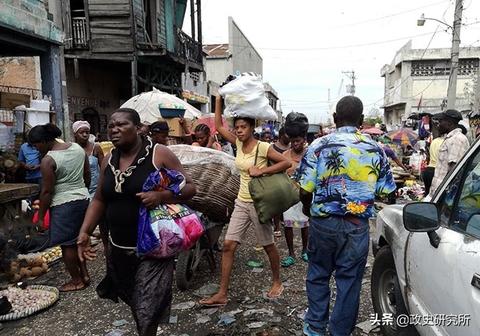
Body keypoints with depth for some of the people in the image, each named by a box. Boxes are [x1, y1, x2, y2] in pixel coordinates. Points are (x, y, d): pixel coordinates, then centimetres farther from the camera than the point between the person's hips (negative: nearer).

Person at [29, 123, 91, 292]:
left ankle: (77, 281, 18)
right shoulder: (78, 148, 3)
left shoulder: (48, 160, -16)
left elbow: (47, 192, -14)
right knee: (78, 240, 19)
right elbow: (87, 175, 10)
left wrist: (40, 216, -5)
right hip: (83, 199, 8)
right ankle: (84, 274, 26)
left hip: (63, 205, -7)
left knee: (67, 245, 7)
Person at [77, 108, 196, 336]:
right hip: (118, 249, 6)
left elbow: (189, 187, -9)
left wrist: (161, 196, -26)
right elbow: (99, 200, 14)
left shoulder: (159, 154, -10)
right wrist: (85, 232, 2)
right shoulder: (108, 161, 6)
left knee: (147, 312, -3)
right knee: (135, 305, 20)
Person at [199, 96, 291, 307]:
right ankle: (222, 294, 7)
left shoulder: (262, 147, -12)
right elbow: (218, 126, 7)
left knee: (268, 245, 11)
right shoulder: (239, 144, 5)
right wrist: (219, 99, 3)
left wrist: (262, 170, -24)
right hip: (241, 202, 6)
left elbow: (286, 163, -16)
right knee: (228, 246, 0)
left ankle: (277, 282, 34)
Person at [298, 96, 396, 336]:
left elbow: (305, 191, -9)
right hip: (358, 225, 1)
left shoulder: (318, 146, -8)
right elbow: (385, 191, 2)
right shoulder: (375, 149, -2)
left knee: (318, 274, 18)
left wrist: (307, 207, 12)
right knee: (349, 280, 12)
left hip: (323, 222, 0)